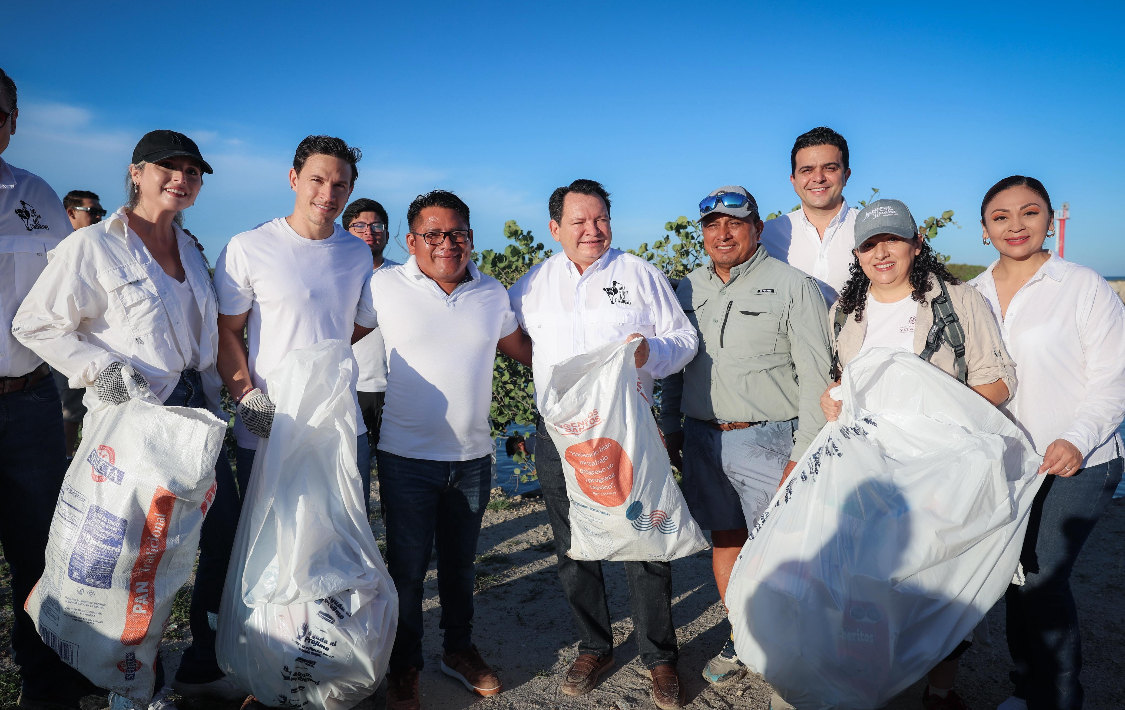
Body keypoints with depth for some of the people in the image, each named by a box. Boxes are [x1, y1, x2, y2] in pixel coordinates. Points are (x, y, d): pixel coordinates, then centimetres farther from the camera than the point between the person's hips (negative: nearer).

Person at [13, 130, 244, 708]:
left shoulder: (190, 250, 14)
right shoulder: (93, 245, -8)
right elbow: (35, 324, -6)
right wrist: (99, 369, -17)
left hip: (193, 410, 7)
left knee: (227, 532, 8)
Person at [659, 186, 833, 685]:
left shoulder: (793, 286, -5)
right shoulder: (688, 289, 11)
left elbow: (815, 376, -8)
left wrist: (803, 454, -13)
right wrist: (671, 429, 14)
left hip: (767, 441, -4)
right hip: (703, 439, 5)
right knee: (725, 539, 14)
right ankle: (741, 639, 32)